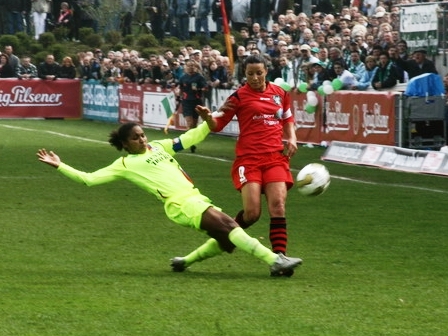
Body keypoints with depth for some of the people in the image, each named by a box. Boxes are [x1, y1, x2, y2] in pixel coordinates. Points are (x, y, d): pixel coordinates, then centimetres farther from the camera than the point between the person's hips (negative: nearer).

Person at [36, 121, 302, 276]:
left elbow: (192, 138, 21)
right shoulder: (125, 164, 5)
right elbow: (88, 179, 4)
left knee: (227, 240, 1)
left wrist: (211, 122, 6)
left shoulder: (159, 147, 20)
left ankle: (186, 261, 21)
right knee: (228, 224, -24)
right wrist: (59, 166, -2)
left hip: (197, 199, 8)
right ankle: (274, 260, -32)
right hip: (180, 204, -8)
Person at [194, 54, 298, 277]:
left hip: (275, 157, 3)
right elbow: (217, 124, -1)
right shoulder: (239, 96, 0)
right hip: (248, 158, -3)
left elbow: (288, 120, 28)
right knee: (252, 212, -13)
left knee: (278, 206, -13)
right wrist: (207, 117, -23)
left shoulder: (280, 94, 12)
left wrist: (292, 138, 9)